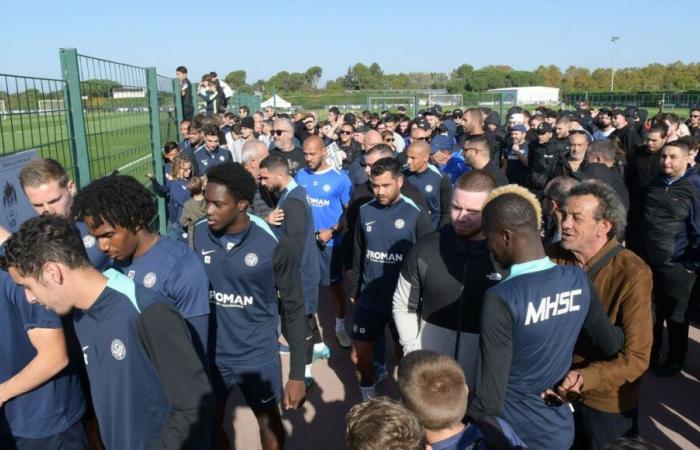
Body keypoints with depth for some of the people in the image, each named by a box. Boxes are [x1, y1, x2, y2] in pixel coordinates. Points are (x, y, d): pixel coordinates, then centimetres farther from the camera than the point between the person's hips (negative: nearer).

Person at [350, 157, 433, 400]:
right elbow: (358, 255, 9)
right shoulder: (365, 212, -1)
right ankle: (368, 398, 36)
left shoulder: (416, 214, -12)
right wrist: (354, 291, 13)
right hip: (370, 299, 3)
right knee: (359, 357, 10)